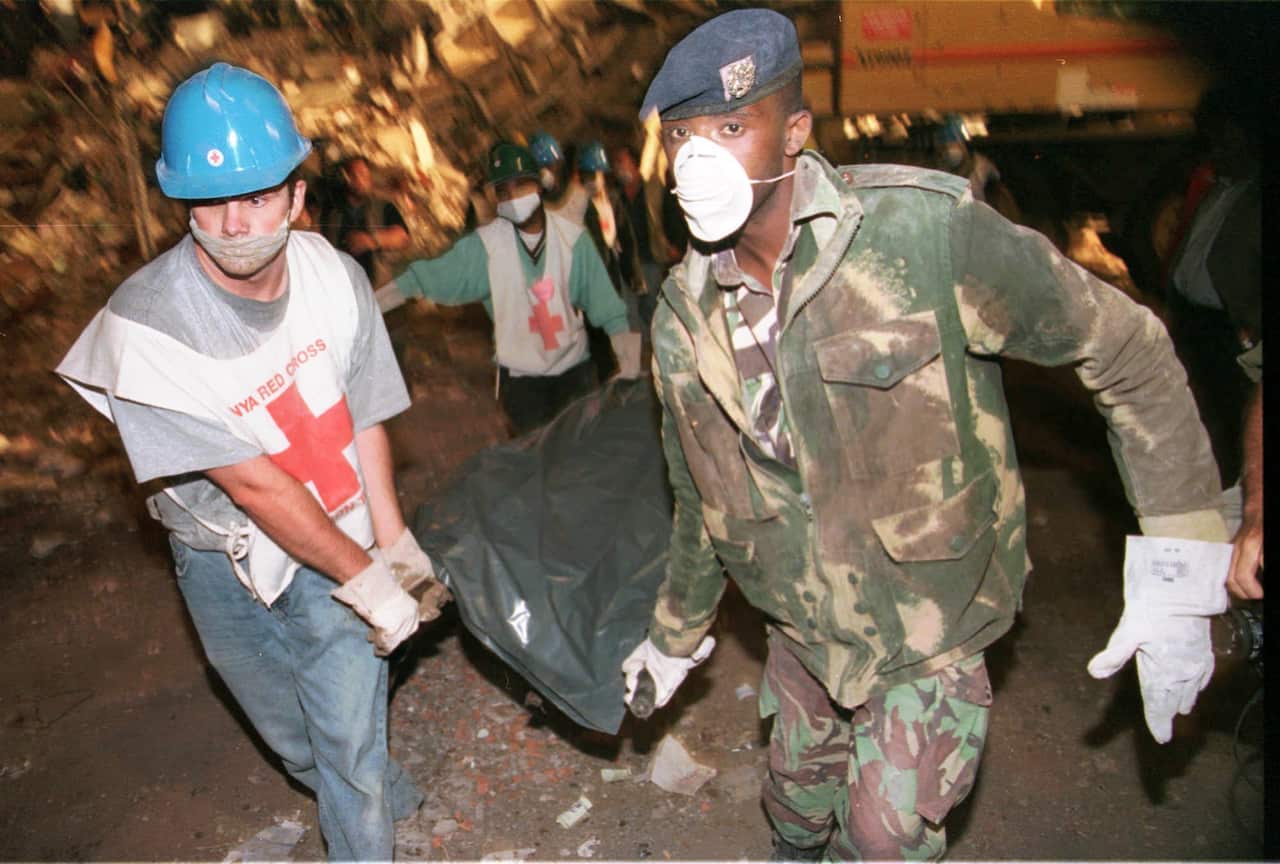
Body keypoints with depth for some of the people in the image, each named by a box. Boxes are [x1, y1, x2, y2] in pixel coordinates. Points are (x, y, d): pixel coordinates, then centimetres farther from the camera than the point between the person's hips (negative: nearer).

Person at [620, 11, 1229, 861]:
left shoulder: (923, 227, -26)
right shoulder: (683, 316, -10)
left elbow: (1126, 350, -16)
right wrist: (676, 633, 17)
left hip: (927, 621, -4)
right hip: (802, 626, 5)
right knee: (796, 793, 25)